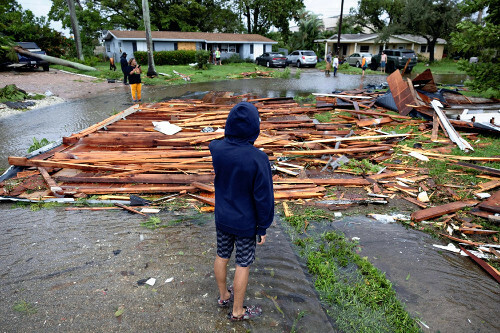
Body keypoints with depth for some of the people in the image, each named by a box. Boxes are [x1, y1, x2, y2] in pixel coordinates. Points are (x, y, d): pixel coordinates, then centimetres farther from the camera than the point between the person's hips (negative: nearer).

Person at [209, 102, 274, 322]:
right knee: (243, 264, 12)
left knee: (222, 256, 22)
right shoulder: (257, 159, -25)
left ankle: (223, 296, 45)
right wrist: (263, 228, -6)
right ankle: (238, 311, 31)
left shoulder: (214, 149, -14)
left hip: (221, 218, 5)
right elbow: (263, 198, -17)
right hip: (245, 223, -4)